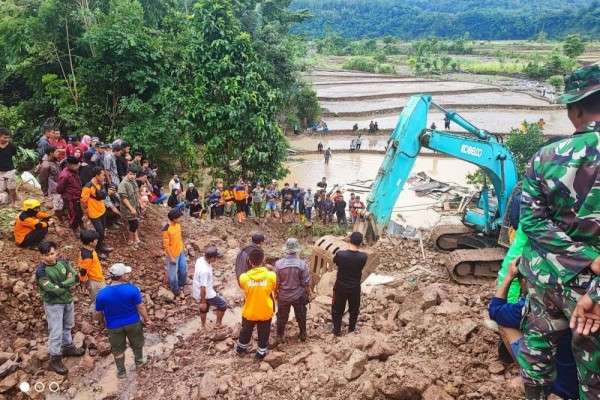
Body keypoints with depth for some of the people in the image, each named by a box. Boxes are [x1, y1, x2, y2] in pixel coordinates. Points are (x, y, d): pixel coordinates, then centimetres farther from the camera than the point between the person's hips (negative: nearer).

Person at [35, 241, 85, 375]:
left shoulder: (63, 262, -6)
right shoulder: (41, 271, -22)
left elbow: (75, 277, -8)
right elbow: (53, 289, -27)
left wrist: (62, 284, -24)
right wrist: (68, 284, -16)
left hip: (68, 300, 6)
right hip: (53, 304, -6)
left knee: (67, 326, 23)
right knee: (56, 332, 0)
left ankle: (68, 347, 42)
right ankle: (55, 359, 13)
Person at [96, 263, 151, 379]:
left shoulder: (102, 294, -20)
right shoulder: (132, 289, -25)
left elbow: (98, 313, -7)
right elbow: (141, 306, -17)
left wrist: (102, 322, 14)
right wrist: (146, 319, -2)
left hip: (114, 326, 1)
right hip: (133, 322, 0)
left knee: (118, 349, 21)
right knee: (137, 343, 26)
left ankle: (121, 372, 35)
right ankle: (139, 361, 47)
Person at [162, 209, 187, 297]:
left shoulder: (177, 224, -5)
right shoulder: (166, 229, -28)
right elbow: (166, 245, -23)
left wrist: (183, 247, 16)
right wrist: (171, 257, -19)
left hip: (181, 252, 8)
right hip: (173, 254, -7)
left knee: (183, 269, 20)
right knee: (173, 273, 11)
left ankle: (181, 285, 44)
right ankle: (176, 291, 29)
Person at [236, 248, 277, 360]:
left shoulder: (244, 277, -22)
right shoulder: (271, 275, -23)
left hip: (249, 312, 1)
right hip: (265, 312, -1)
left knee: (246, 331, 27)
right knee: (264, 333, 23)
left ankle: (241, 348, 50)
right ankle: (261, 352, 41)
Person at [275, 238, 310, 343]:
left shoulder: (279, 264, -20)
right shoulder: (302, 264, -20)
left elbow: (276, 282, -10)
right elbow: (306, 283, -12)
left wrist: (276, 293, 7)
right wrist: (308, 294, 6)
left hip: (283, 296, 0)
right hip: (299, 296, 0)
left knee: (282, 317, 20)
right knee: (301, 316, 23)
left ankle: (280, 336, 35)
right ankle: (303, 335, 38)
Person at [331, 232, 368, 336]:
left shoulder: (340, 254, -23)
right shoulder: (363, 256, -21)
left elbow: (334, 261, 0)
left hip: (340, 287, -1)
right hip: (355, 288, 1)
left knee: (337, 309, 20)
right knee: (354, 310, 24)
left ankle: (337, 330, 34)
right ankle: (351, 330, 41)